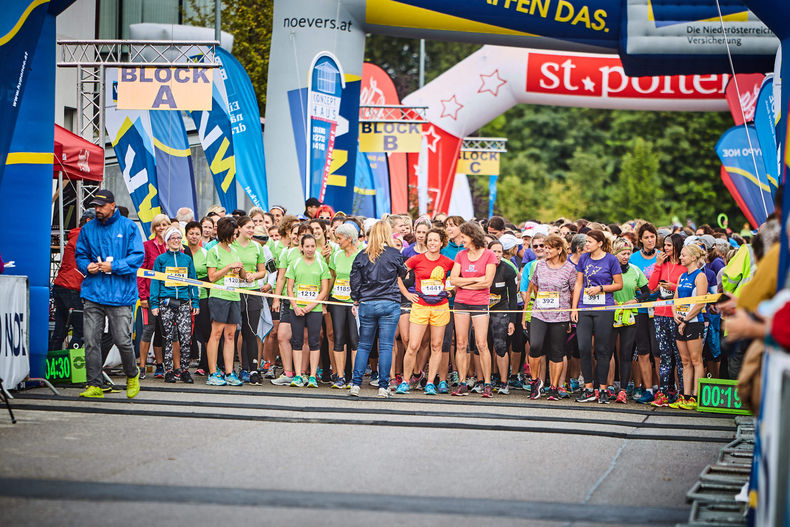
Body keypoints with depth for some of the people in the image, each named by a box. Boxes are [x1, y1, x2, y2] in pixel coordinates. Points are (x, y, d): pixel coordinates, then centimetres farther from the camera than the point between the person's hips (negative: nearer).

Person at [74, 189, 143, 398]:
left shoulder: (128, 227, 1)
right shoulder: (88, 229, 12)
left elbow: (138, 256, -3)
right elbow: (79, 254, 19)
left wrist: (113, 266, -14)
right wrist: (87, 266, -4)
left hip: (120, 294, -3)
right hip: (93, 293, 3)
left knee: (122, 340, -3)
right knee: (91, 341, -3)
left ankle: (132, 376, 22)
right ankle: (94, 385, 4)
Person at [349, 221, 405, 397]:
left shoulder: (362, 255, 1)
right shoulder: (394, 254, -5)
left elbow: (354, 280, 4)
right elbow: (402, 273, 12)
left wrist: (356, 300, 16)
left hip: (366, 304, 2)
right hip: (389, 305, -2)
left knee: (364, 345, 10)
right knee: (386, 346, 0)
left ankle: (355, 384, 4)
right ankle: (383, 387, -2)